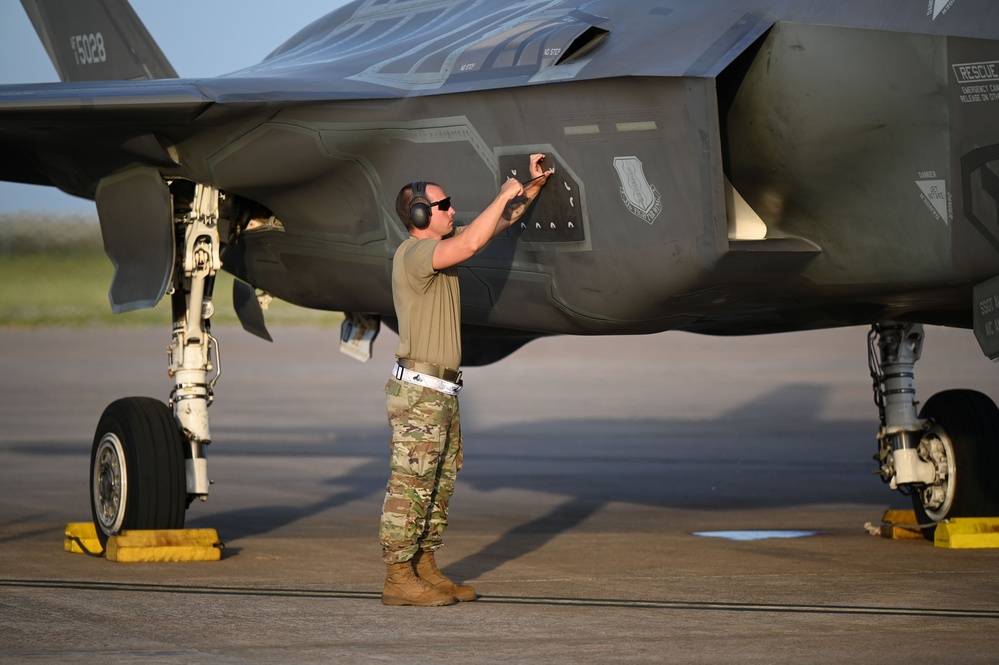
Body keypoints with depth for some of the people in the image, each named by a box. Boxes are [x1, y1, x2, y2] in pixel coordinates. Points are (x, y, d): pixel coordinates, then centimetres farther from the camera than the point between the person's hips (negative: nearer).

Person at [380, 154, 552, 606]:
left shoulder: (440, 248, 13)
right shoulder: (413, 254, -15)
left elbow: (492, 228, 21)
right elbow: (472, 243, -30)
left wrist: (533, 186, 9)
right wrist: (505, 195, -16)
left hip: (441, 393, 10)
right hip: (418, 391, -10)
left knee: (439, 484, 13)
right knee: (409, 485, -8)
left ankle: (425, 572, 19)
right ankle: (398, 580, -6)